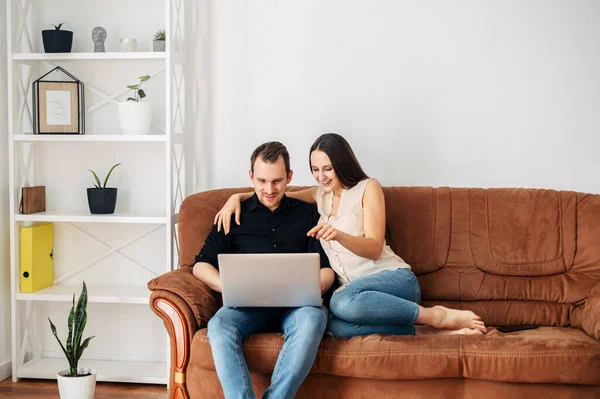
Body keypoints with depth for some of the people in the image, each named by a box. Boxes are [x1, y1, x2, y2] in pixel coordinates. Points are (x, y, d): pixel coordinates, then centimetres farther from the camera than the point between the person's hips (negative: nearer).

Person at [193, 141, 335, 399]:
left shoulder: (308, 214, 18)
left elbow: (326, 269, 12)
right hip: (249, 305, 1)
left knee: (312, 319, -36)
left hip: (296, 304, 0)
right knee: (219, 325, -33)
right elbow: (201, 265, 10)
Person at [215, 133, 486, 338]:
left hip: (395, 279, -4)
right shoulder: (319, 196, 20)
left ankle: (437, 316, -23)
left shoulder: (368, 188, 3)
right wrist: (237, 197, 4)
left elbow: (374, 248, -6)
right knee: (335, 326, -35)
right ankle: (424, 331, -25)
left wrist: (338, 235, -25)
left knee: (343, 301, -40)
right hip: (353, 290, 4)